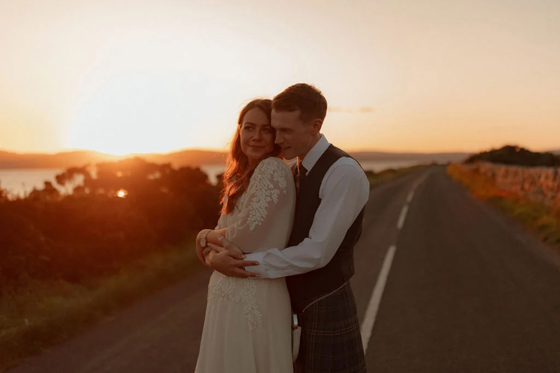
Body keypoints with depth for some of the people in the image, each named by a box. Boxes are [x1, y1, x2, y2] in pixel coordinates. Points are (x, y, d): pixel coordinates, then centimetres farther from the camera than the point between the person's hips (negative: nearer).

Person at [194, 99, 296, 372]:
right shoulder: (244, 177, 13)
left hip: (253, 296, -8)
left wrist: (206, 236, -3)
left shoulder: (272, 168, -15)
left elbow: (247, 234, -20)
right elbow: (229, 230, 12)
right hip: (233, 294, 8)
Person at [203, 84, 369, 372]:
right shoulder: (296, 174, 7)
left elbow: (317, 252, -26)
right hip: (297, 306, 8)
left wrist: (244, 263, -23)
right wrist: (216, 250, -13)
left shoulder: (344, 173, -22)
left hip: (327, 311, -8)